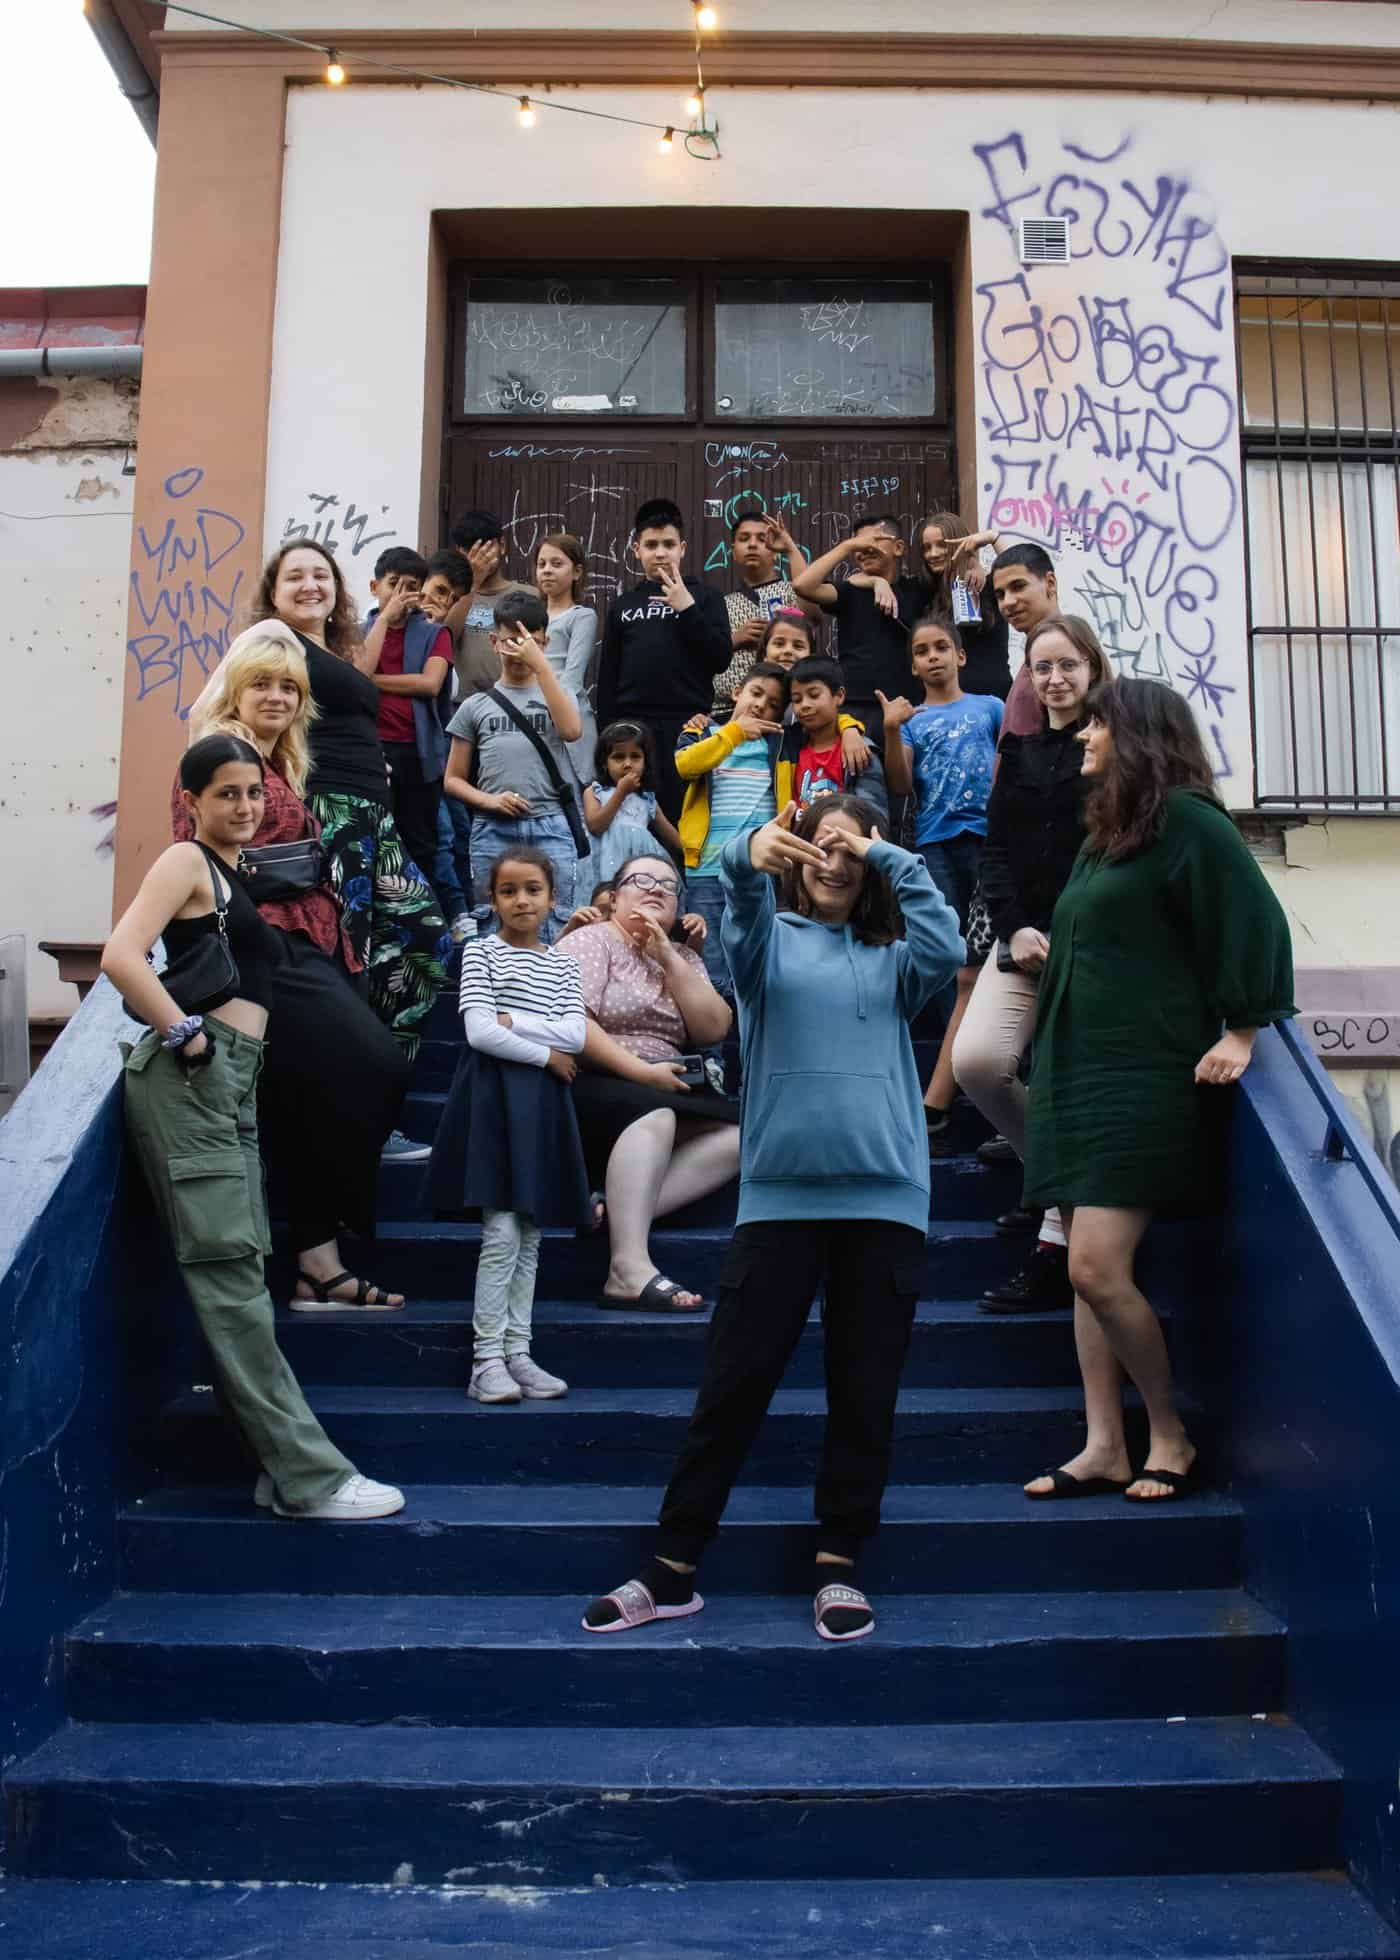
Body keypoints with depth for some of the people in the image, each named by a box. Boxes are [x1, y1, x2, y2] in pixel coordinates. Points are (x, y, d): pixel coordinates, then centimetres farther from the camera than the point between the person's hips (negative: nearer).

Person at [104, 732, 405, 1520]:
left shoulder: (236, 869, 22)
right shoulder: (186, 860, -3)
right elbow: (122, 955, -18)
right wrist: (183, 1035, -14)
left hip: (231, 1080, 9)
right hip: (191, 1074, -9)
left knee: (241, 1272, 10)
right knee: (230, 1274, -8)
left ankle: (286, 1460, 17)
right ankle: (311, 1476, -7)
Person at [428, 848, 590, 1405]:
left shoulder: (562, 966, 14)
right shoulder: (481, 953, 1)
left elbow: (575, 1036, -1)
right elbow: (479, 1034, -11)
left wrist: (510, 1019, -10)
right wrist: (546, 1054, -7)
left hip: (542, 1099, 5)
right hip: (494, 1093, -5)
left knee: (530, 1237, 6)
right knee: (501, 1234, -10)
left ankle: (517, 1353, 12)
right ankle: (486, 1360, -3)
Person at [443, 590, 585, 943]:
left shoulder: (557, 695, 13)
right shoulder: (476, 706, 13)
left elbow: (571, 730, -12)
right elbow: (453, 779, 13)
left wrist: (540, 663, -11)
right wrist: (488, 800, -8)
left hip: (550, 826, -1)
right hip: (493, 829, 1)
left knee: (556, 928, -4)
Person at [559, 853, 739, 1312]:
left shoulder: (684, 958, 18)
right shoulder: (592, 940, 1)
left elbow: (714, 1029, 2)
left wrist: (668, 956, -4)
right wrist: (640, 1072, -19)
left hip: (668, 1093, 6)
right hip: (593, 1085, -6)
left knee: (736, 1133, -18)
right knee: (653, 1114, -36)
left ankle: (619, 1211, -28)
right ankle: (630, 1268, -43)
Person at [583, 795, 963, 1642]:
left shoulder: (890, 959, 15)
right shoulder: (772, 938, 10)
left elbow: (946, 951, -6)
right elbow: (744, 914, -14)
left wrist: (893, 858, -3)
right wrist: (749, 854, -35)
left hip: (884, 1198, 2)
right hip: (778, 1195, -1)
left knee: (864, 1394, 6)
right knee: (733, 1385, 1)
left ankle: (840, 1566, 20)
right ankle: (674, 1568, 12)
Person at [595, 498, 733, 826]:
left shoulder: (704, 597, 10)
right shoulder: (623, 605, 17)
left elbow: (721, 659, -3)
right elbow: (608, 677, 15)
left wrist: (687, 608, -8)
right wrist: (607, 733, 6)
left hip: (688, 727, -2)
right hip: (631, 728, 2)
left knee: (686, 818, -4)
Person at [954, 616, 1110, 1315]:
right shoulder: (1019, 752, 17)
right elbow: (995, 849, 11)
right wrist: (1014, 929, -4)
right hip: (1026, 937, 5)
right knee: (975, 1061, -11)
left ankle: (1056, 1256, -1)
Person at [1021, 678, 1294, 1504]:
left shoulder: (1185, 816, -8)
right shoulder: (1107, 832, 18)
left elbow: (1256, 921, -12)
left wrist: (1241, 1033, -15)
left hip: (1148, 1077, -9)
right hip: (1080, 1070, 9)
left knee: (1098, 1269, -13)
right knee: (1086, 1271, 6)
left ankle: (1172, 1436, 7)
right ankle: (1105, 1447, 12)